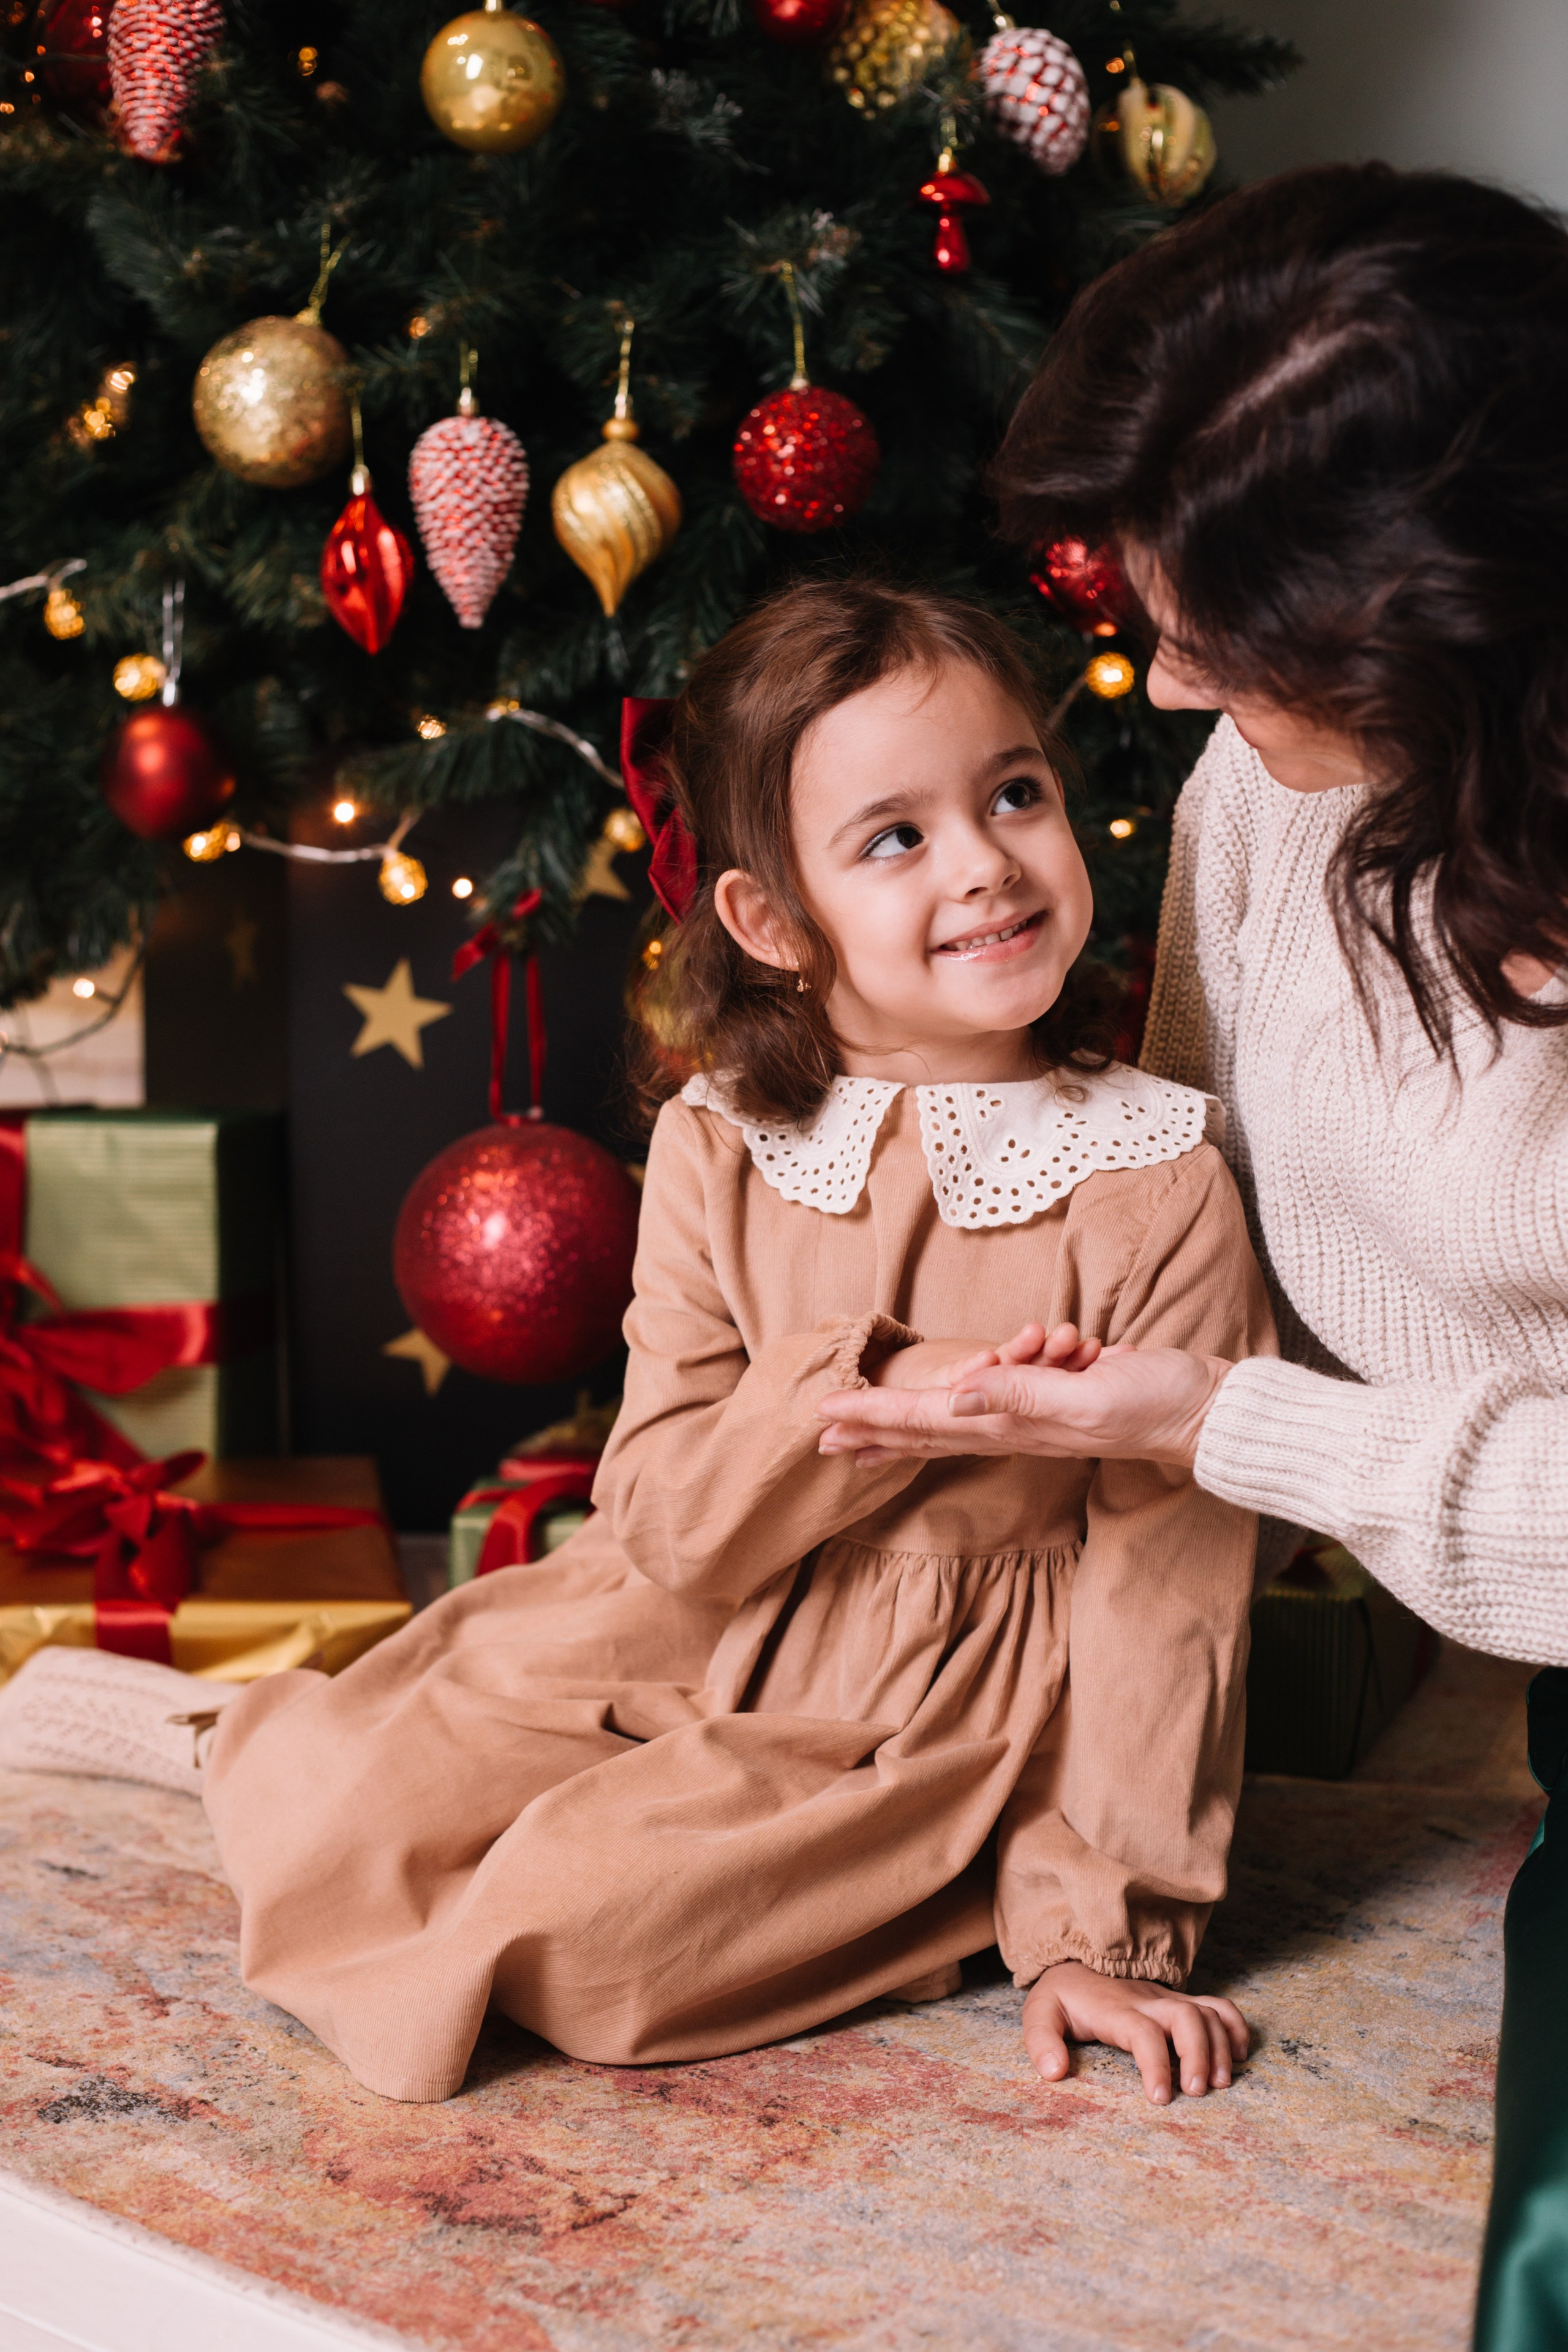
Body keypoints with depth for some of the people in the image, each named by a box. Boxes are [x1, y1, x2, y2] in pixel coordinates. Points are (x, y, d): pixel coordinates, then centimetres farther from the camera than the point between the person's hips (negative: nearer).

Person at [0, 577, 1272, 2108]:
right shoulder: (718, 1146, -7)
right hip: (685, 1629, 3)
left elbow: (1164, 1583, -10)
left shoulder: (1156, 1185, -14)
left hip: (944, 1720, -3)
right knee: (325, 1823, -10)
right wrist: (887, 1392, -28)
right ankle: (221, 1735, 24)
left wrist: (1106, 1927, -10)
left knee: (578, 1935, -22)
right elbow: (671, 1518, -10)